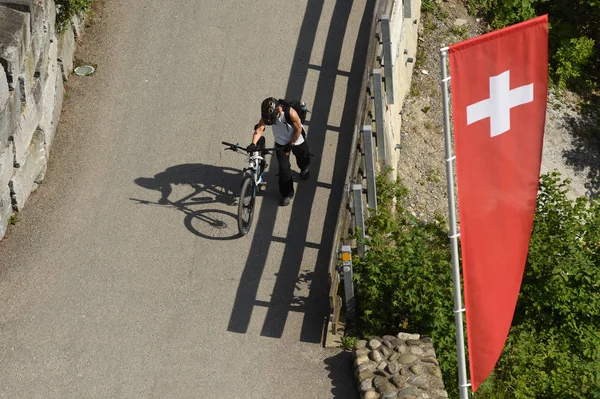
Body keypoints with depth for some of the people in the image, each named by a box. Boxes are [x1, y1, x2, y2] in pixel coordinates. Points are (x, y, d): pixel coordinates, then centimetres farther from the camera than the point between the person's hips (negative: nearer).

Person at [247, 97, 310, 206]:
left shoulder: (290, 113, -39)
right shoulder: (267, 115, -28)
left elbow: (298, 129, -25)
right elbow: (259, 128, -34)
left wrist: (291, 145, -20)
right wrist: (253, 143, -50)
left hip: (296, 140, -2)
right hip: (281, 143, 2)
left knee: (302, 159, 26)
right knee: (283, 167, -2)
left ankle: (304, 169, 64)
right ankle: (287, 194, 15)